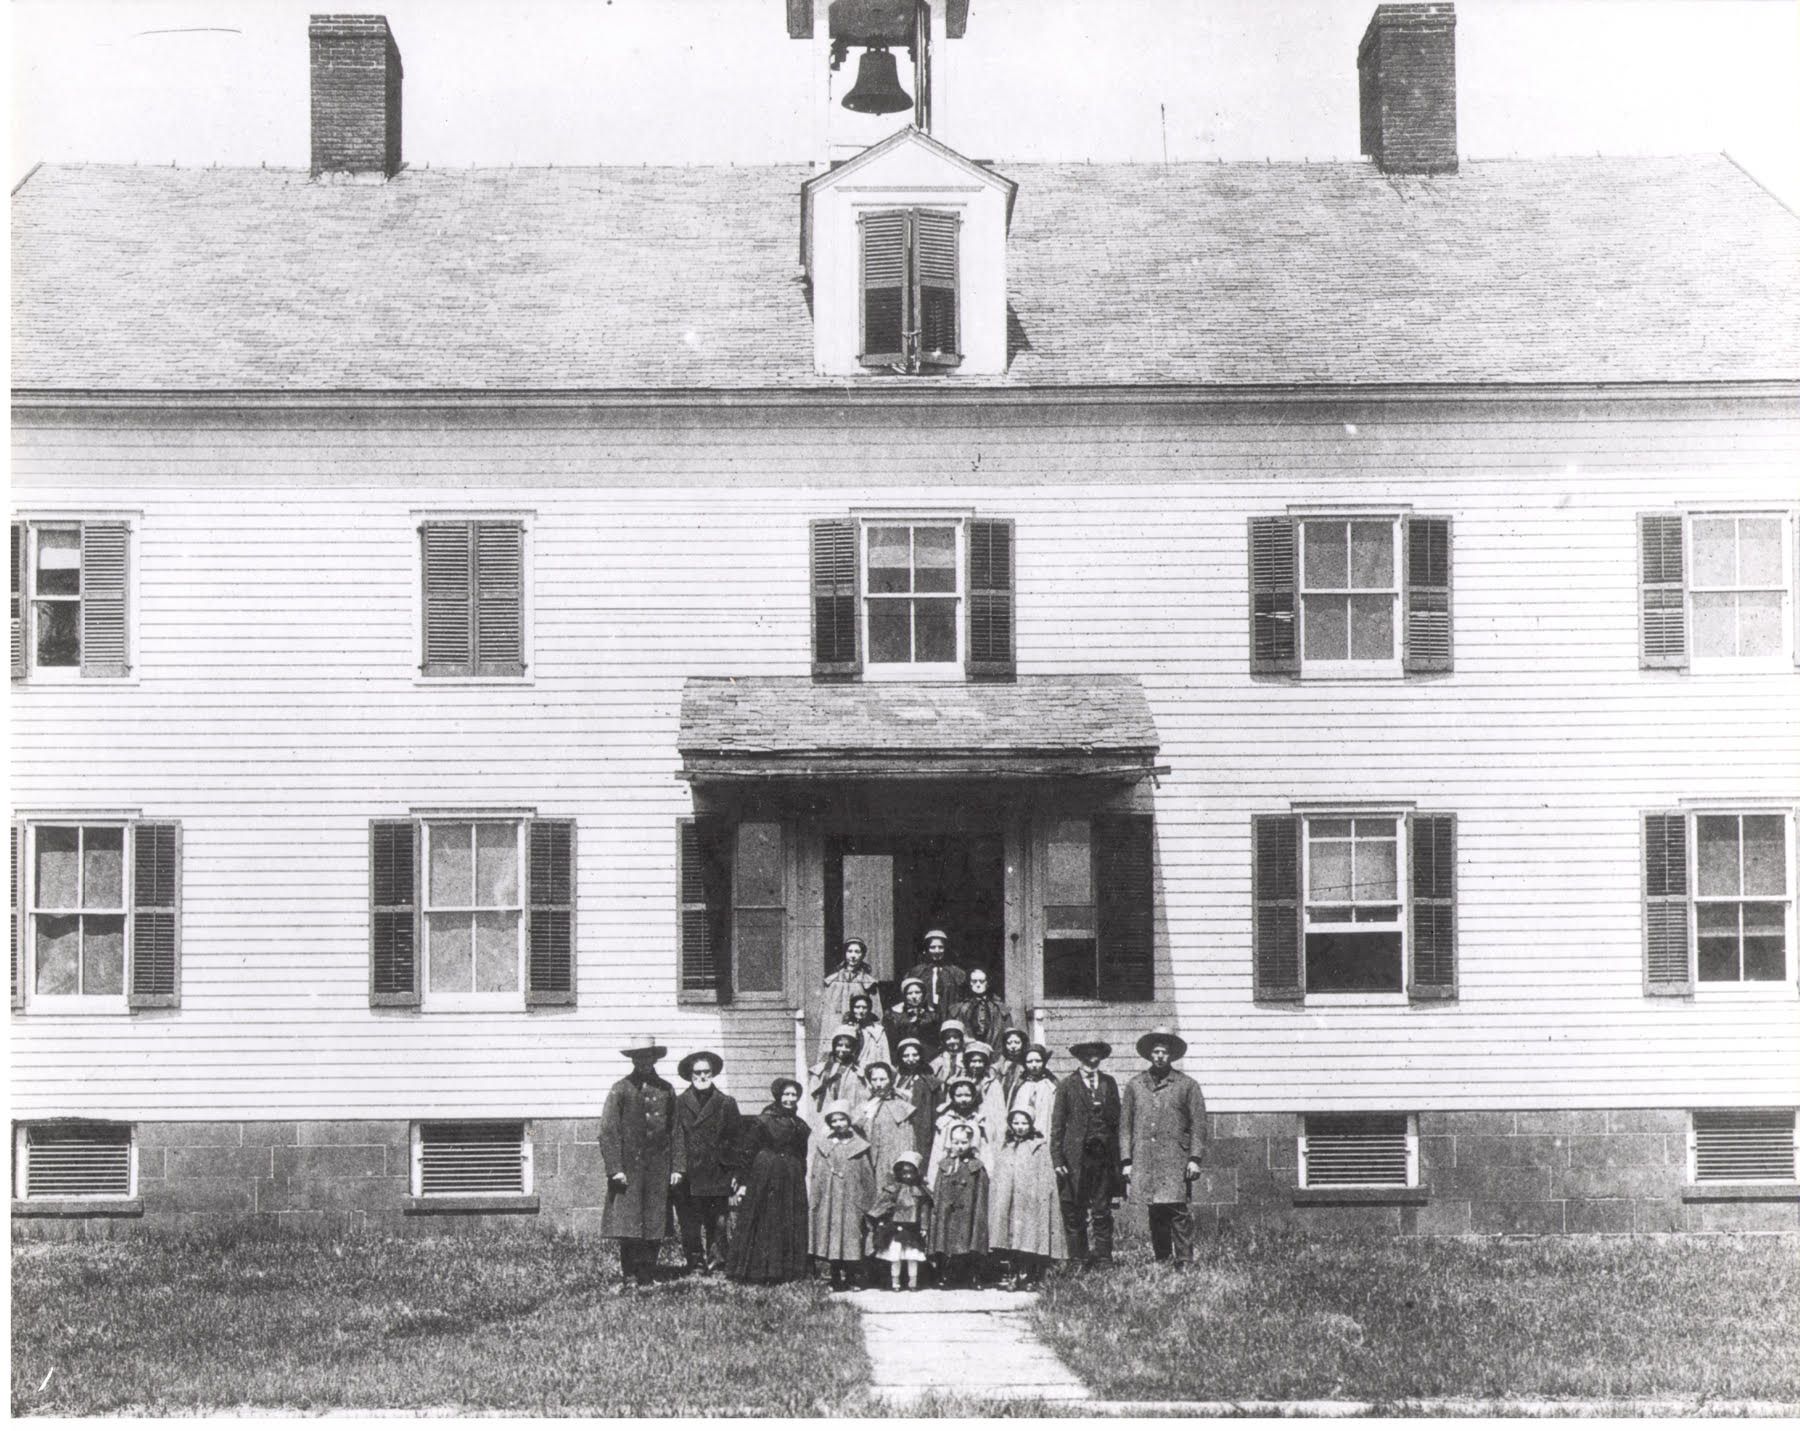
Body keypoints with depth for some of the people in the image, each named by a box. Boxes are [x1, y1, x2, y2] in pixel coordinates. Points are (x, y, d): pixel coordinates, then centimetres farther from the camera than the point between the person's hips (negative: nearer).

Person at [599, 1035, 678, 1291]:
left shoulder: (666, 1090, 10)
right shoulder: (620, 1090, 0)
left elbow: (674, 1131, 13)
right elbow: (608, 1131, -3)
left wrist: (675, 1167, 6)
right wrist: (615, 1168, -10)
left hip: (658, 1169, 3)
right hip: (629, 1168, -3)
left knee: (655, 1226, 3)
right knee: (628, 1226, -7)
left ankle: (647, 1277, 11)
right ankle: (628, 1277, -2)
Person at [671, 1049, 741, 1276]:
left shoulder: (726, 1103, 8)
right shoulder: (680, 1102, 5)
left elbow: (736, 1139, 7)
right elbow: (676, 1138, 1)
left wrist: (736, 1174, 1)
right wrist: (677, 1168, -10)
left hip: (717, 1176, 0)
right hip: (688, 1177, 0)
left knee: (719, 1223, -2)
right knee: (690, 1226, 0)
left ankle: (716, 1263, 4)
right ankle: (695, 1264, 8)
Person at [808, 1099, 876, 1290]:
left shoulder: (859, 1147, 4)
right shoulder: (823, 1147, 7)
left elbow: (867, 1177, 7)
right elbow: (816, 1176, 8)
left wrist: (866, 1201, 4)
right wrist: (814, 1201, 3)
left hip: (851, 1201, -1)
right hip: (828, 1201, 1)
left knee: (851, 1237, -5)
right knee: (831, 1240, 1)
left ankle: (850, 1277, 1)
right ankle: (836, 1280, 6)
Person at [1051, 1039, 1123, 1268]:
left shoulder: (1109, 1083, 13)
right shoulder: (1067, 1085, 4)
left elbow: (1117, 1121, 13)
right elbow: (1057, 1125, 1)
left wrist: (1118, 1158, 6)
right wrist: (1057, 1160, -7)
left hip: (1104, 1155, 2)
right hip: (1076, 1156, -2)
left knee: (1102, 1211, 2)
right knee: (1075, 1213, 0)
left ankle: (1103, 1257, 7)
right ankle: (1079, 1259, 6)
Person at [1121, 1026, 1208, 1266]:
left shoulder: (1187, 1085, 7)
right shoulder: (1135, 1085, 12)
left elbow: (1198, 1124, 6)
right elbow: (1125, 1125, 12)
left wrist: (1195, 1158, -3)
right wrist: (1127, 1160, 5)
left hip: (1175, 1159, -2)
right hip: (1145, 1160, 2)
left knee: (1177, 1210, -9)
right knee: (1156, 1213, 4)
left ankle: (1184, 1262, -6)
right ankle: (1161, 1260, 11)